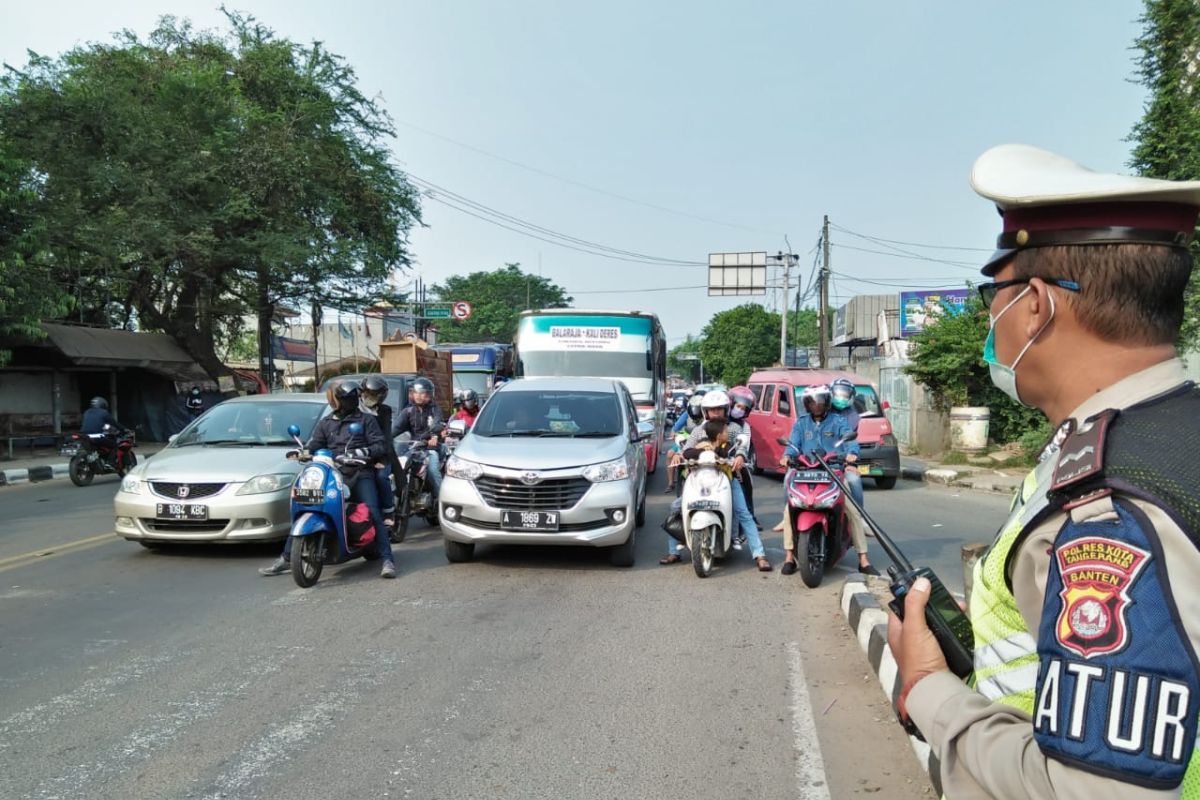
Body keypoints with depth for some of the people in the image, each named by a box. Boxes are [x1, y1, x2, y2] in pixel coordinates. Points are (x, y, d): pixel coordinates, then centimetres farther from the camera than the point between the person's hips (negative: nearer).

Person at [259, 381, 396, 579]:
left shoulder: (367, 420, 9)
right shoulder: (326, 423, 21)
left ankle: (386, 560, -22)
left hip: (360, 474, -4)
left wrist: (363, 452, -19)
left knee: (373, 513, -22)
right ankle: (286, 558, 3)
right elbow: (314, 444, 11)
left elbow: (380, 446, 0)